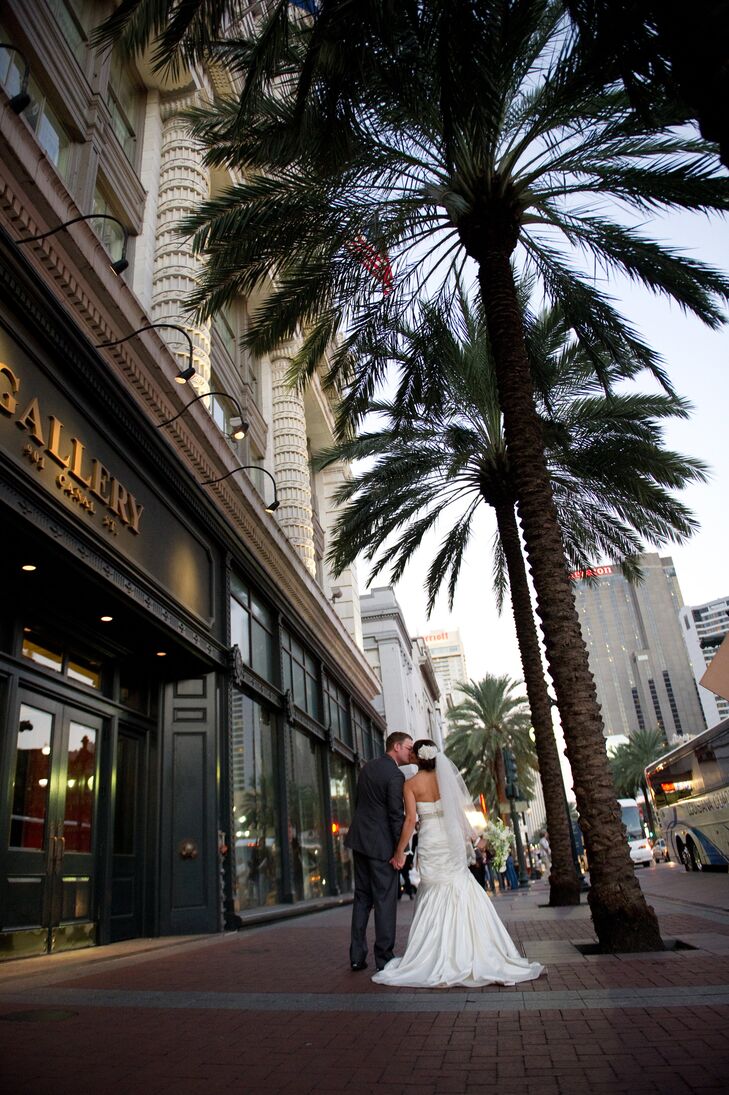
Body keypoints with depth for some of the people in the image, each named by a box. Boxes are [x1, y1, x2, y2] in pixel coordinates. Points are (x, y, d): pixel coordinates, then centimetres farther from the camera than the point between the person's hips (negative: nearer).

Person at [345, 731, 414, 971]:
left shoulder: (368, 767, 10)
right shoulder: (395, 775, -16)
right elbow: (396, 815, -17)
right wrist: (400, 850, -12)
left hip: (360, 839, 8)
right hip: (382, 844, -8)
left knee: (362, 897, 14)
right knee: (385, 900, 2)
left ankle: (357, 956, 17)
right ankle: (384, 958, 8)